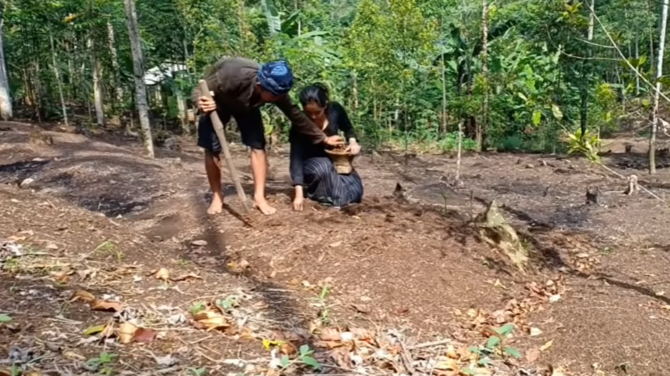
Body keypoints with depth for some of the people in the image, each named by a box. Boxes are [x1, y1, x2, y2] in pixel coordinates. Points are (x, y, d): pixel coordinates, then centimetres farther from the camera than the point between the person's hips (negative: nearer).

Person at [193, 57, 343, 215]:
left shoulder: (276, 91, -31)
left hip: (246, 105, 3)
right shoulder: (231, 76, -44)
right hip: (216, 101, -3)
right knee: (212, 149, -8)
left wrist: (323, 138, -16)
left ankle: (259, 197, -2)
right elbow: (199, 90, -31)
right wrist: (202, 103, -55)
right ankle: (217, 196, 9)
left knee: (257, 145, -9)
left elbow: (296, 116, -19)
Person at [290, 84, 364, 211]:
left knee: (354, 192, -13)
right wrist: (299, 193, -43)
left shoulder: (335, 110, -20)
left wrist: (352, 141, -20)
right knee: (323, 167, -38)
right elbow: (296, 158, -34)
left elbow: (348, 129, 3)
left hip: (333, 159, 4)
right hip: (309, 163, -4)